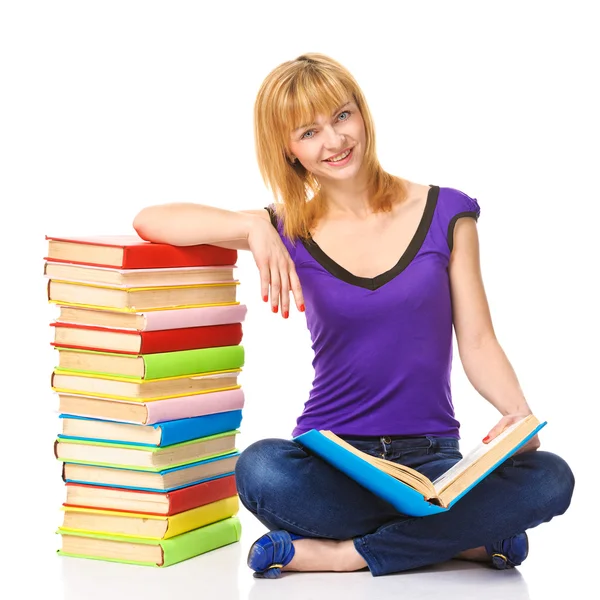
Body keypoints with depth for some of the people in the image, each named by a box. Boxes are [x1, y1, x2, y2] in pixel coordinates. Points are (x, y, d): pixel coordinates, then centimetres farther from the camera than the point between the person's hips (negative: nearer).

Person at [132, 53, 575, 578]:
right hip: (331, 459, 0)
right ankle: (467, 539, -20)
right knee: (260, 470, -35)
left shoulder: (445, 214, 6)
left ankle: (343, 551, -19)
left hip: (431, 457, 0)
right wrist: (254, 226, -17)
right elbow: (149, 221, -2)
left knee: (549, 479, -29)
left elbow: (478, 343, 4)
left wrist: (519, 413, -15)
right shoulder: (290, 232, 6)